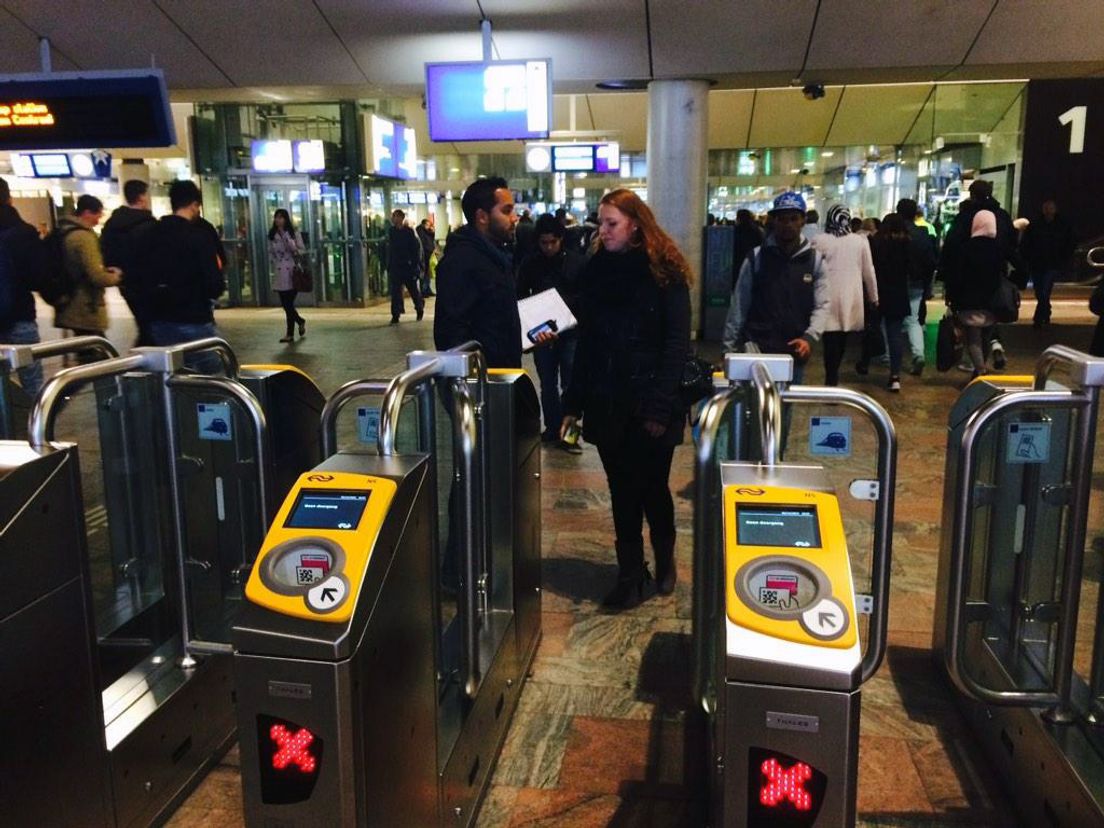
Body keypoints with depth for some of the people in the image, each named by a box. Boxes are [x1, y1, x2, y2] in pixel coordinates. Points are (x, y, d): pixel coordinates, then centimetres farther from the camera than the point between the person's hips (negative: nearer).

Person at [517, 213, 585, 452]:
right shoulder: (529, 264, 1)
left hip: (570, 332, -2)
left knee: (570, 384, 0)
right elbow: (521, 297, 5)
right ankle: (553, 428, 25)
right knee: (548, 385, 12)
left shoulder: (575, 261, -3)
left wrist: (568, 303, -18)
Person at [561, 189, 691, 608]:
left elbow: (677, 343, -10)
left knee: (652, 486, 7)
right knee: (622, 491, 9)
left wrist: (660, 406, -16)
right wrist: (574, 402, 5)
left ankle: (664, 559, 33)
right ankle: (630, 574, 20)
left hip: (651, 405, -4)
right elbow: (586, 341, 9)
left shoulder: (664, 272, -6)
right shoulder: (596, 270, 7)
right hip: (606, 402, 4)